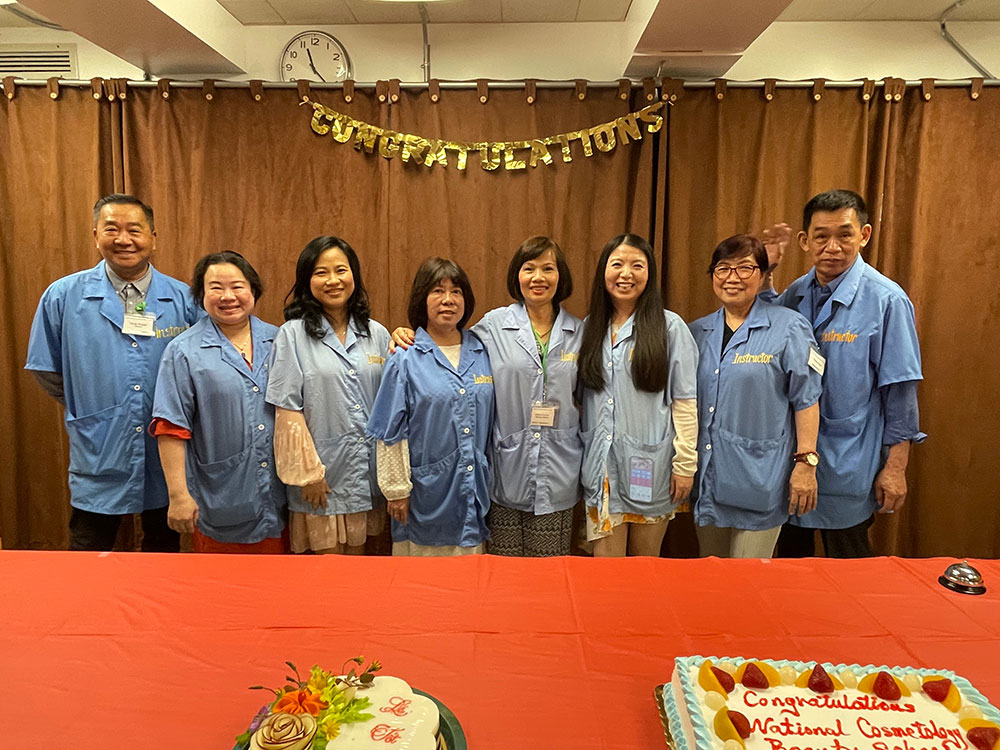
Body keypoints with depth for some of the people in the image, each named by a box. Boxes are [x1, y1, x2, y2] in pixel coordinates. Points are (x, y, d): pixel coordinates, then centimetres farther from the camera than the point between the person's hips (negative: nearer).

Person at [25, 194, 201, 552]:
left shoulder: (184, 299, -3)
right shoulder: (63, 296, -2)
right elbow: (47, 370, 7)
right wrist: (90, 407, 6)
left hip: (166, 460, 1)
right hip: (98, 461, 0)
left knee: (164, 562, 18)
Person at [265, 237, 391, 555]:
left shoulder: (377, 334, 6)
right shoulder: (293, 334, -6)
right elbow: (287, 410, -8)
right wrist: (308, 472, -9)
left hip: (367, 472, 4)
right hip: (321, 476, -3)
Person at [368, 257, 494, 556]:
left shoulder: (482, 353, 6)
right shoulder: (405, 359, -7)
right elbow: (391, 431, -6)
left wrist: (490, 479, 12)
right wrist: (396, 489, -6)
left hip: (474, 488, 4)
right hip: (427, 495, -3)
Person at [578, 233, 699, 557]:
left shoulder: (670, 327, -4)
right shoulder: (590, 327, 9)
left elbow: (685, 401, -5)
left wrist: (685, 464, -8)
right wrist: (581, 456, 8)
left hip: (650, 466, -3)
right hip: (601, 466, 3)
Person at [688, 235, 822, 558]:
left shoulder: (788, 327, -4)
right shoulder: (698, 332, 10)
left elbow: (806, 399, -6)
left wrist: (806, 462, -11)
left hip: (760, 479, -5)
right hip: (707, 477, 5)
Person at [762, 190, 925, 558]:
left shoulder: (887, 300, -13)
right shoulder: (796, 293, 2)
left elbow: (900, 392, -11)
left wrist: (895, 467, -10)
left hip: (848, 467, -5)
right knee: (790, 557, 21)